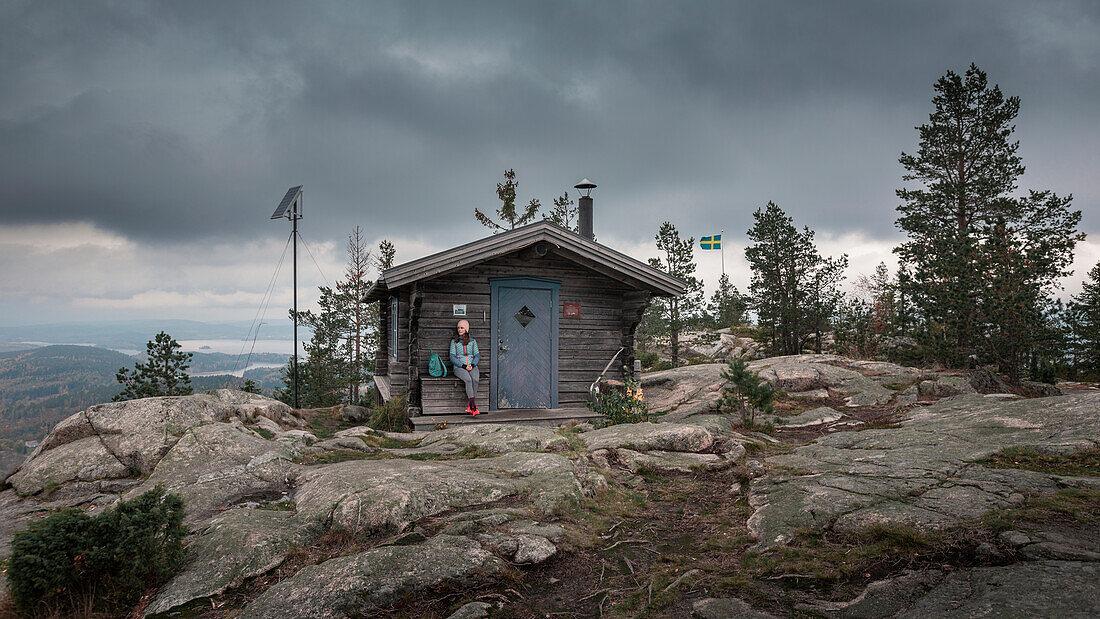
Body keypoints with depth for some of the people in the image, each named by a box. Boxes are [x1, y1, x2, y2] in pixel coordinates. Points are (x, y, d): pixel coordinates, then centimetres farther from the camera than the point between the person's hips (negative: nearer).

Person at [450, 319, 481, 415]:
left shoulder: (472, 341, 15)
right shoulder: (454, 342, 10)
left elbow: (477, 355, 10)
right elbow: (452, 357, 2)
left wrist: (472, 365, -10)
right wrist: (464, 366, -12)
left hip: (472, 367, 2)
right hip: (459, 367, -2)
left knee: (475, 380, -32)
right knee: (468, 379, -33)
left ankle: (470, 407, -28)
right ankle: (473, 406, -37)